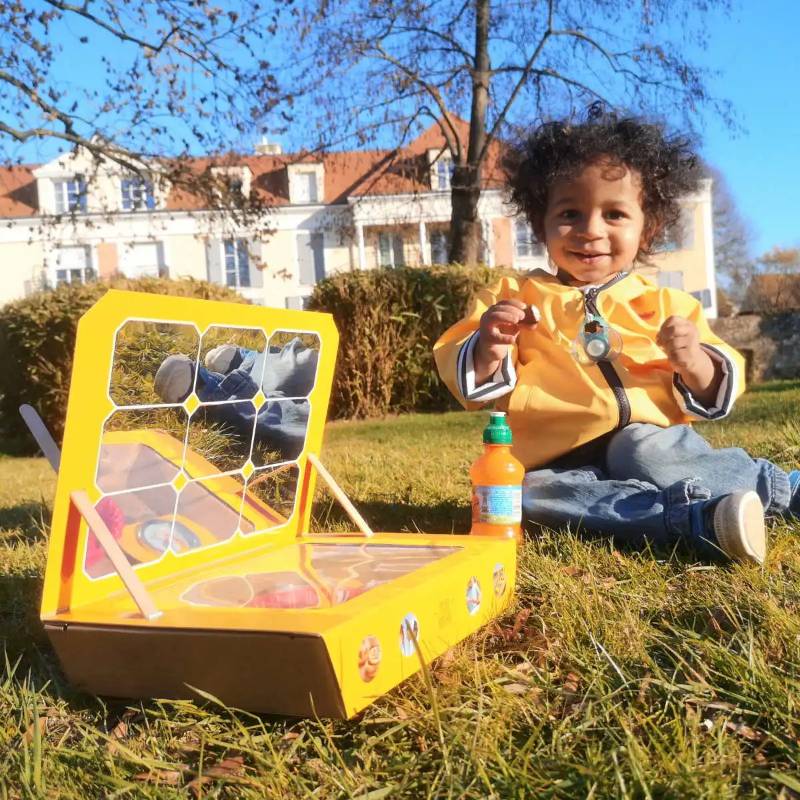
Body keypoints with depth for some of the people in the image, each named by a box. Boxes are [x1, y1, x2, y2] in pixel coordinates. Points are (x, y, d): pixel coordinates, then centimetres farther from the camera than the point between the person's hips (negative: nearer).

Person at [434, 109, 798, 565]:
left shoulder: (663, 305, 13)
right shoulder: (516, 297, 10)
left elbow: (718, 391, 10)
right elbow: (467, 379, 3)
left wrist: (694, 364, -13)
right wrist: (488, 351, -20)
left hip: (648, 438, -1)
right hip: (563, 464, 1)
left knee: (644, 452, -35)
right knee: (533, 494, -32)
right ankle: (700, 517, -35)